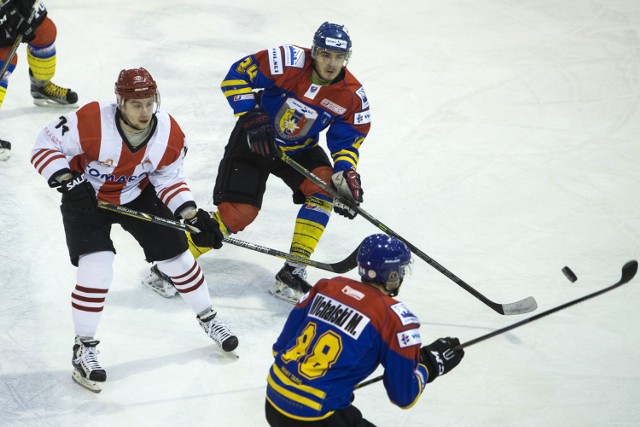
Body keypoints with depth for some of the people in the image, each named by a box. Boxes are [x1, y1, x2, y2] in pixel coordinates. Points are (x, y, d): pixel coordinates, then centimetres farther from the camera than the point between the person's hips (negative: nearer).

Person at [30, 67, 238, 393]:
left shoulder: (170, 135, -19)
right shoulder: (90, 123, -33)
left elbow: (169, 180, -4)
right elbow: (45, 146, -20)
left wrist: (192, 216, -17)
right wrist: (67, 180, -34)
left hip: (137, 196, 4)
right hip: (86, 198, -4)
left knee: (176, 256, 6)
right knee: (96, 269, -19)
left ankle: (208, 319, 31)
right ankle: (84, 349, 0)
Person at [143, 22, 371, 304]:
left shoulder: (351, 95, -14)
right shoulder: (289, 62, -26)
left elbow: (348, 140, -5)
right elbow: (237, 76, -20)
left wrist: (347, 173, -22)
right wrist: (250, 116, -27)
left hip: (300, 149, 4)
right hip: (256, 139, -4)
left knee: (323, 188, -21)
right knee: (238, 212, -15)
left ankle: (291, 275, -12)